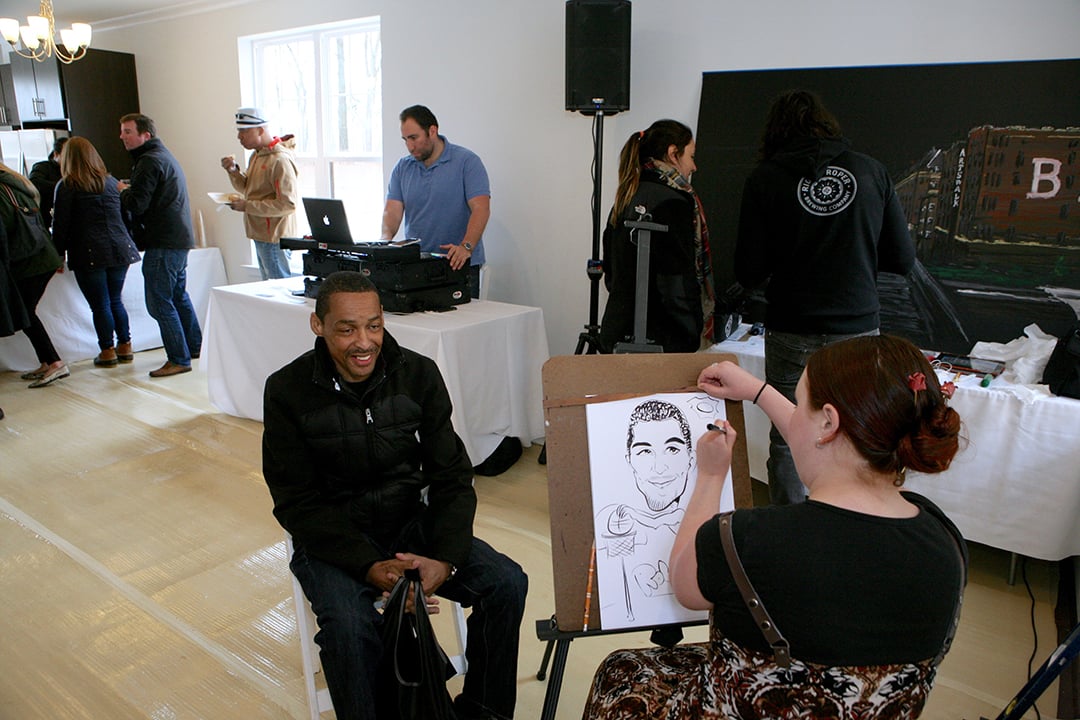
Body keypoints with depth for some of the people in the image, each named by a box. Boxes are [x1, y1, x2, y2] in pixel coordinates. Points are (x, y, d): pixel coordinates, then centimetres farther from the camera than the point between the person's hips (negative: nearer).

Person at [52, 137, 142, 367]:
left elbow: (61, 225, -5)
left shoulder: (66, 186, -4)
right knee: (115, 301, 15)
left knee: (100, 305, 3)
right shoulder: (111, 181, 11)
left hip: (89, 253, -5)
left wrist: (58, 255, 1)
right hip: (118, 249, 5)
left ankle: (108, 351, 8)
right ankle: (125, 347, 17)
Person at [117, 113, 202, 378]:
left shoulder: (149, 161, -14)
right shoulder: (165, 156, 19)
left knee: (159, 302, -7)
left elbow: (136, 204, -18)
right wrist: (129, 190, 12)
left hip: (163, 243, -11)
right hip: (179, 238, 11)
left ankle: (179, 360, -4)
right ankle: (194, 347, 28)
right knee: (179, 296, 19)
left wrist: (122, 191, 0)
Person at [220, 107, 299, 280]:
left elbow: (288, 204, -23)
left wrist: (248, 206, -20)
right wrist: (233, 171, 2)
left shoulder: (280, 160, -19)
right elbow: (248, 189, 22)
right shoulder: (256, 156, 12)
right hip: (260, 234, 10)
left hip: (275, 236, -10)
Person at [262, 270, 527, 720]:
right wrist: (369, 566, -25)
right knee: (350, 625, -33)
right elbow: (299, 505, -11)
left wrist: (447, 558, -20)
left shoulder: (419, 374, -7)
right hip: (330, 537, -2)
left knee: (507, 583, -15)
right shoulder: (287, 391, -12)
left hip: (410, 522, 3)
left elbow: (452, 477, -3)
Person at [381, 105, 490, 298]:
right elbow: (393, 210, 5)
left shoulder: (467, 161, -4)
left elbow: (481, 208, -14)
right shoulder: (402, 168, 11)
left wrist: (466, 247, -28)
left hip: (459, 264, -3)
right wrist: (386, 239, -16)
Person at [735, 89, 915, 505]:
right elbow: (903, 260, 6)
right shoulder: (871, 171, 3)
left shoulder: (766, 178, -3)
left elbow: (749, 273, -5)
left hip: (791, 334, -1)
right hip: (858, 329, 2)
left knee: (787, 443, 10)